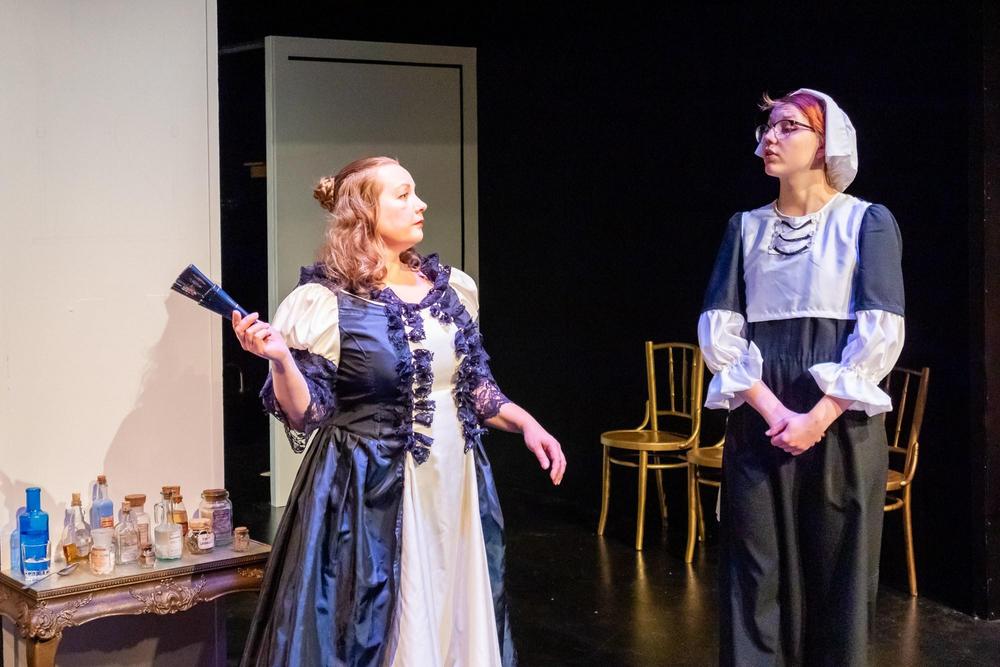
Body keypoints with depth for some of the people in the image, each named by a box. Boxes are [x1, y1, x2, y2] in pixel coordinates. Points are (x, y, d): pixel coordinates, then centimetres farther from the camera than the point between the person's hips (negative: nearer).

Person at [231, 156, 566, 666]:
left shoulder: (453, 287, 6)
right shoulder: (324, 302, -11)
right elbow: (305, 416, -12)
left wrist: (524, 423, 5)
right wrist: (280, 358, -28)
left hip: (455, 487, 6)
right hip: (370, 494, -5)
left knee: (456, 621, 14)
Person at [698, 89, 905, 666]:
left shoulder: (868, 222, 1)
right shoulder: (747, 227, 10)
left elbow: (881, 332, -8)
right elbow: (718, 329, 2)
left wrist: (818, 418, -15)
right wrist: (773, 411, -12)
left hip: (841, 425, -2)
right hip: (759, 424, 3)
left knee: (839, 574, 4)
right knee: (756, 575, 2)